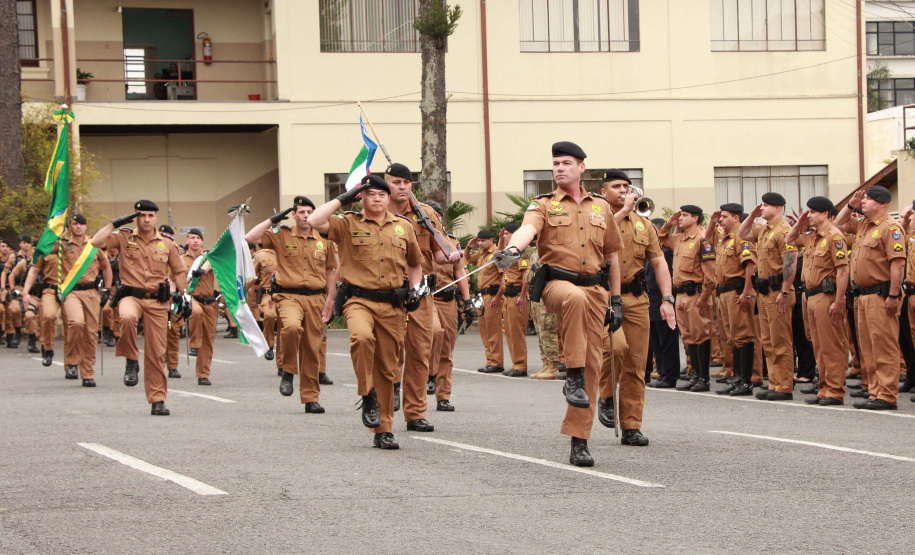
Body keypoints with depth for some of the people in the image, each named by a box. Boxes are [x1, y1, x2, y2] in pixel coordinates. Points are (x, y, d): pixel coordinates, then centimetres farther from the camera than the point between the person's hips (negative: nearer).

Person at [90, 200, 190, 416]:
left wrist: (183, 294, 10)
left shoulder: (167, 244, 10)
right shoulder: (124, 239, 4)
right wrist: (115, 224, -4)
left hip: (158, 301, 2)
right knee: (127, 317, -39)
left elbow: (179, 271, 20)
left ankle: (157, 400, 8)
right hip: (131, 296, -2)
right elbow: (96, 242, -10)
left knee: (156, 352, 1)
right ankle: (131, 361, -16)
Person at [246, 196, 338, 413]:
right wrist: (273, 220, -3)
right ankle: (288, 372, -12)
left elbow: (329, 270, 20)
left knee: (312, 350, 5)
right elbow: (250, 238, -6)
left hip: (315, 298, 3)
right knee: (292, 326, -34)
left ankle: (311, 398, 14)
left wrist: (331, 300, 16)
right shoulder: (281, 236, 4)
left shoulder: (324, 239, 10)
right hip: (289, 296, -3)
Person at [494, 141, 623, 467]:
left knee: (592, 364, -1)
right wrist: (513, 249, -42)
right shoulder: (544, 206, 4)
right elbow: (528, 228, -19)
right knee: (575, 298, -41)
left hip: (595, 289, 4)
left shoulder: (601, 208, 15)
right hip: (557, 282, -4)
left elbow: (612, 255, 22)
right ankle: (573, 376, -30)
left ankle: (579, 442, 4)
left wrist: (616, 299, 18)